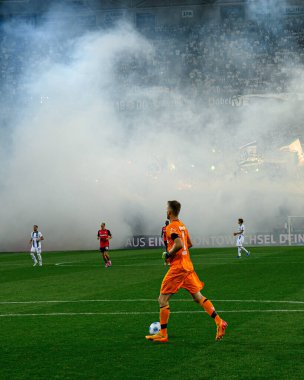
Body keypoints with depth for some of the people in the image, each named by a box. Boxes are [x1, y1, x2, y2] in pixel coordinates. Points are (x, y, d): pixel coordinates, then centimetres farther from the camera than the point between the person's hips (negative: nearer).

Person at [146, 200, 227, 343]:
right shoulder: (182, 225, 15)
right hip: (188, 265, 9)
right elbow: (189, 244, 24)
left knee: (162, 299, -1)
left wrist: (168, 254, -13)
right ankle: (219, 322, 0)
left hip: (177, 267, -9)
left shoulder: (171, 227, -13)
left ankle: (162, 334, 0)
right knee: (198, 296, 10)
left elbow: (179, 244, -27)